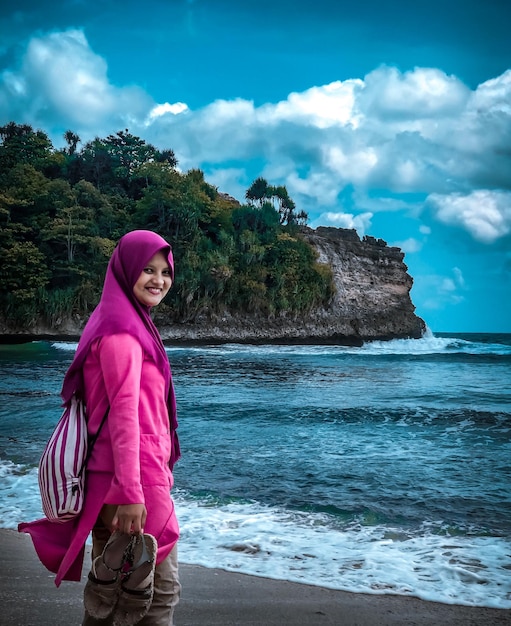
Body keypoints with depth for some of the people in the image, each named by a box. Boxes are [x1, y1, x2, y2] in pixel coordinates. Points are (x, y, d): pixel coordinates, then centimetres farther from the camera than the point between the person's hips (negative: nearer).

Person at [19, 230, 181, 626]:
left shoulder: (130, 323, 15)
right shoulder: (121, 330, -15)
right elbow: (124, 413, -22)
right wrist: (132, 493, -25)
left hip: (110, 475, 9)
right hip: (134, 476, -9)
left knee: (109, 585, 17)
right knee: (159, 590, 1)